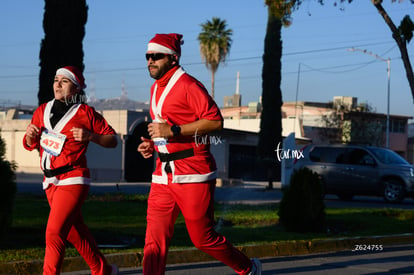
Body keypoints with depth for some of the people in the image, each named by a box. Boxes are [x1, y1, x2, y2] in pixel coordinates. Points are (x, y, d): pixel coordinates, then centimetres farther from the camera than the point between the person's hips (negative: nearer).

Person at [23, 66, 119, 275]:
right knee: (75, 233, 16)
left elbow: (113, 139, -2)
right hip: (51, 182, 7)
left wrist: (90, 136, -18)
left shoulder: (85, 113, -5)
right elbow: (30, 145, 18)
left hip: (73, 180, -7)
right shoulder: (42, 111, 10)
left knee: (54, 233, -16)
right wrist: (30, 136, -3)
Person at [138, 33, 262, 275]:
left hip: (193, 174, -8)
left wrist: (173, 131, -23)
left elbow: (215, 121, -19)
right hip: (163, 175, 8)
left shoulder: (188, 85, -10)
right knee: (154, 239, -1)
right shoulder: (155, 89, 17)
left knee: (202, 237, 2)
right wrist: (152, 144, 11)